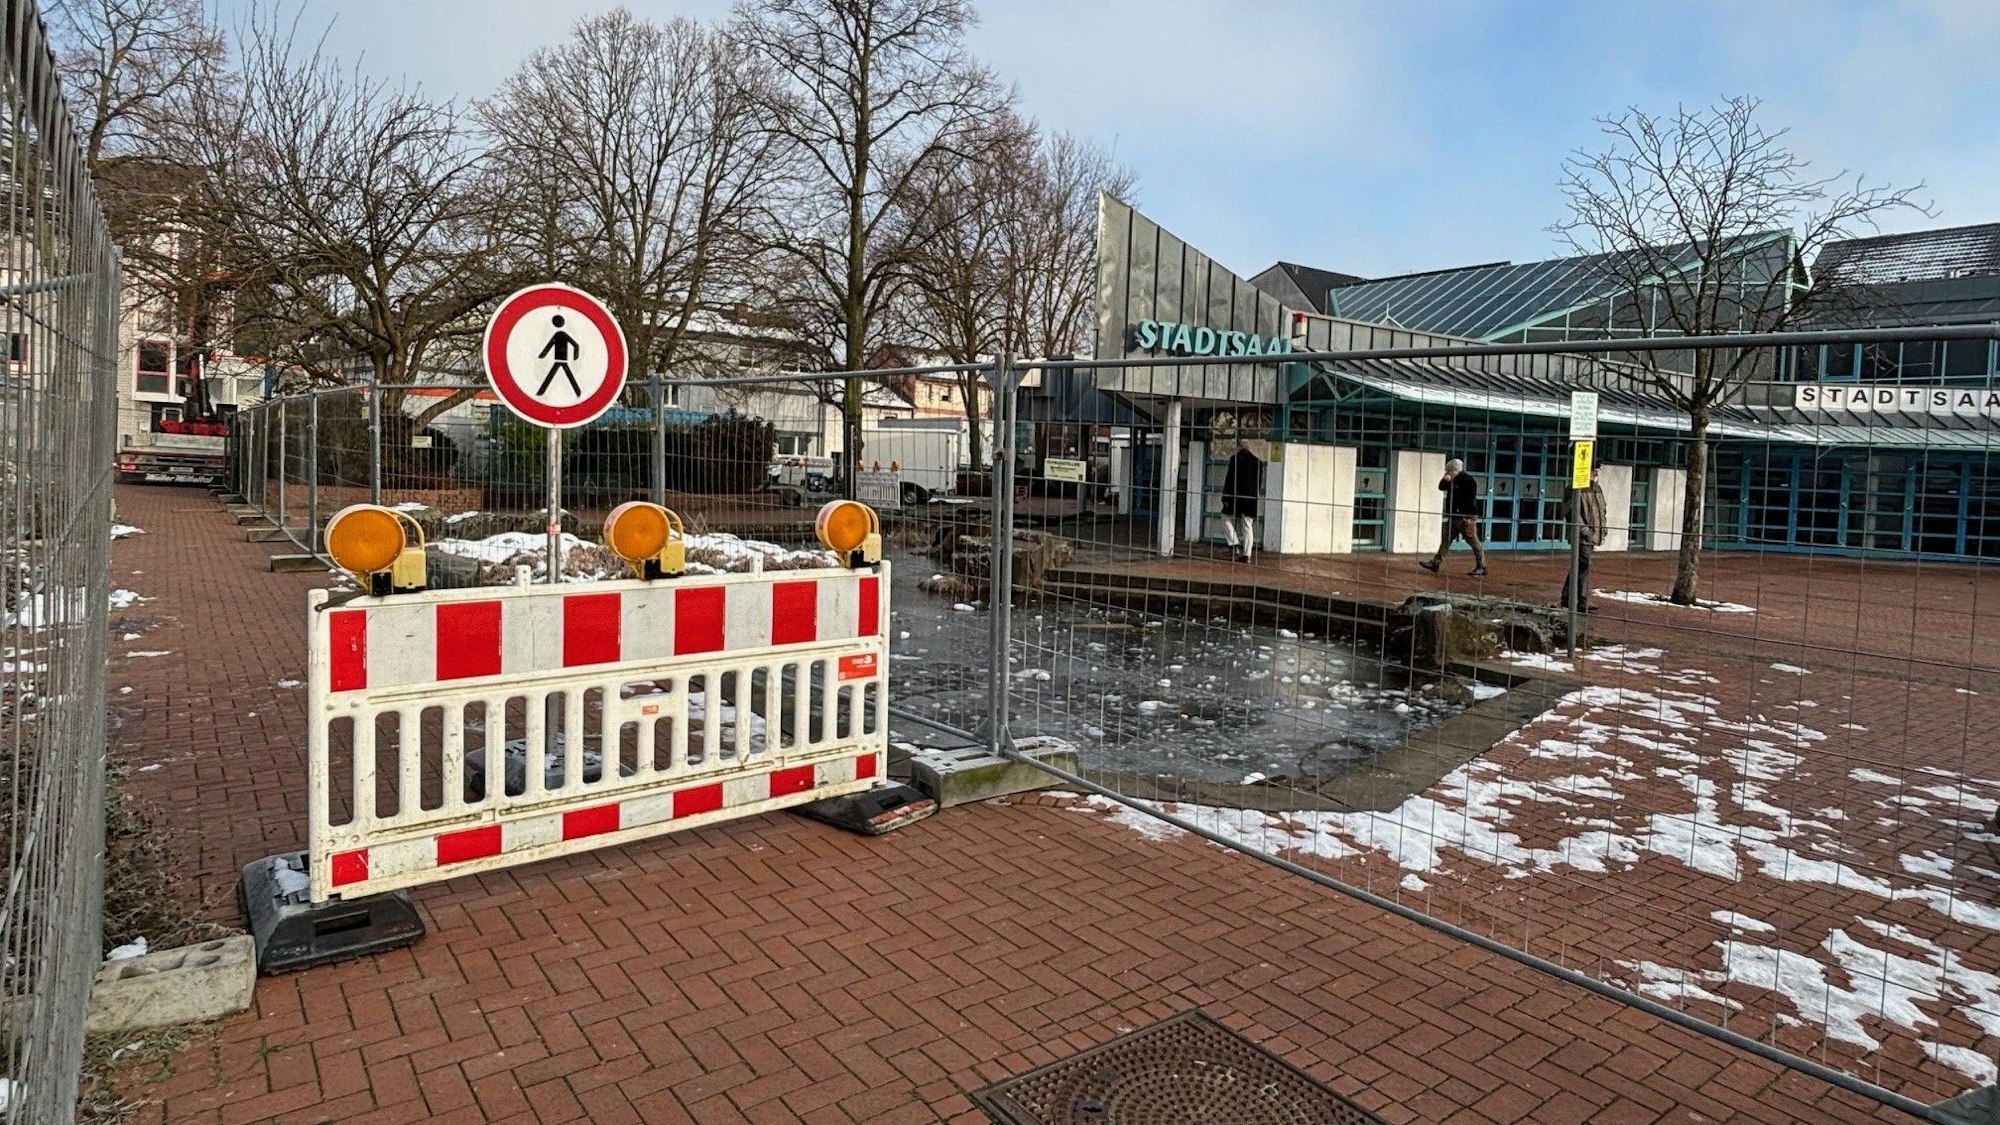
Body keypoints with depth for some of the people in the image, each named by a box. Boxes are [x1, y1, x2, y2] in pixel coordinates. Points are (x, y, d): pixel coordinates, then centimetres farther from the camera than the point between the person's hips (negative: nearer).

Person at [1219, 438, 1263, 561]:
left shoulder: (1235, 458, -7)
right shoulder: (1258, 462, 9)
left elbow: (1230, 479, -10)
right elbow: (1259, 482, 12)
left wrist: (1225, 497, -7)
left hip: (1236, 496, -5)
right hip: (1251, 498, 5)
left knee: (1227, 519, 13)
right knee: (1248, 526, 7)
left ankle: (1235, 544, -3)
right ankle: (1246, 554, 4)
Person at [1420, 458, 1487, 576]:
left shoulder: (1468, 480, -13)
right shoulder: (1453, 481, 14)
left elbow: (1470, 499, -19)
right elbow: (1441, 487, 20)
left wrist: (1468, 517, -22)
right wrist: (1445, 480, -1)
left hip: (1466, 518, -9)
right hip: (1453, 517, 9)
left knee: (1474, 542, -3)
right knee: (1446, 539, 6)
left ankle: (1481, 567, 4)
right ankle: (1435, 563, 6)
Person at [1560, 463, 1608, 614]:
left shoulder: (1597, 489, 18)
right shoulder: (1575, 490, -10)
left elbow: (1602, 510, 25)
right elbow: (1571, 512, -17)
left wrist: (1603, 530, 15)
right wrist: (1584, 530, -20)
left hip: (1593, 535, 9)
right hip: (1581, 535, -9)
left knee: (1579, 567, 13)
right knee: (1583, 566, -12)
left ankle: (1567, 599, 21)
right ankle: (1582, 602, -9)